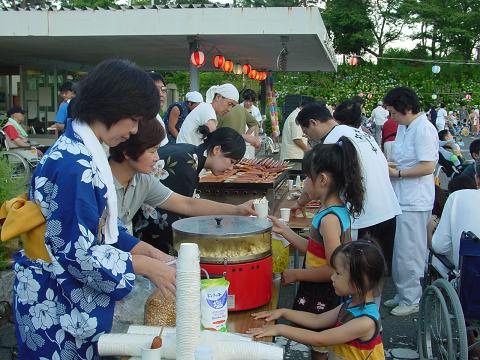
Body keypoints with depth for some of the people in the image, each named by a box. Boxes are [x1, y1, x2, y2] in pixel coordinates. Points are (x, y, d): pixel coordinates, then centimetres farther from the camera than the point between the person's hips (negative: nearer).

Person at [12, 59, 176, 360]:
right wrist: (147, 266, -17)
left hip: (76, 295, 9)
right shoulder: (73, 165, -25)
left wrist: (148, 250, 3)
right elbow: (77, 250, -24)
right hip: (56, 302, -9)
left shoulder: (81, 152, 5)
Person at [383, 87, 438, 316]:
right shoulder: (403, 127, 12)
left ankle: (411, 300, 13)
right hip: (403, 198, 10)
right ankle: (403, 294, 30)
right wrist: (389, 166, 4)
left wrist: (397, 173, -15)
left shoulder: (423, 129, -17)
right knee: (401, 251, 17)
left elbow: (428, 166, -22)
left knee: (409, 252, -1)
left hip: (415, 201, -10)